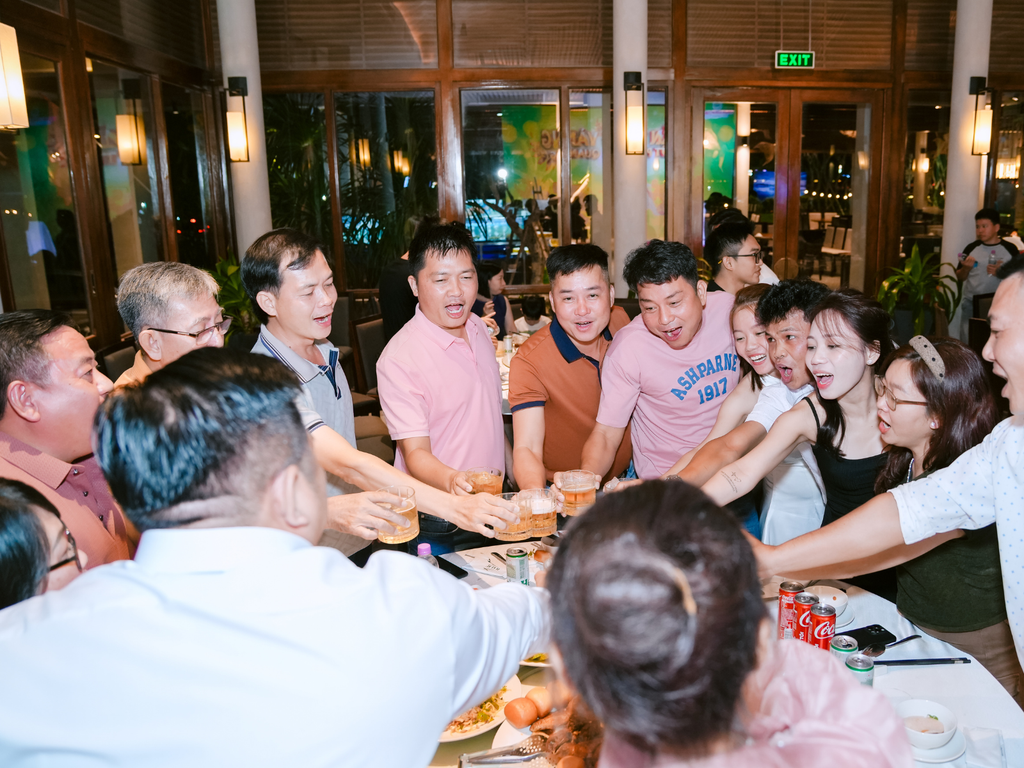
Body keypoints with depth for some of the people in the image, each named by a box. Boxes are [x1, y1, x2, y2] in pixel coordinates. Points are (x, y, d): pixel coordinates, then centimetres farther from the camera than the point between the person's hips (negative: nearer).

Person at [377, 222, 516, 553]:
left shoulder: (479, 329, 4)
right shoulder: (398, 358, -21)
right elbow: (415, 453, -23)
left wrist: (516, 475, 19)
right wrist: (451, 481, -43)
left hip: (494, 509, 7)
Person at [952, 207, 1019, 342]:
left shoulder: (1010, 249, -1)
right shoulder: (971, 248, 5)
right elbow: (960, 278, 11)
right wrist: (966, 267, -10)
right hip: (971, 303, 2)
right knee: (967, 342, 4)